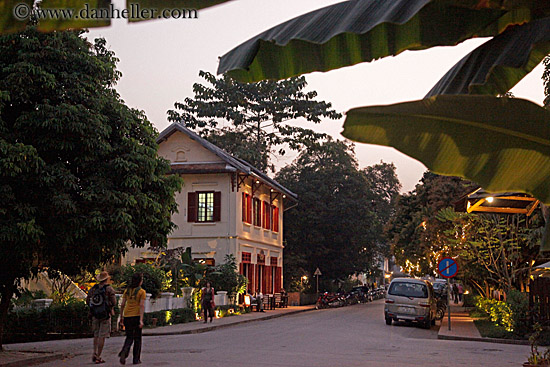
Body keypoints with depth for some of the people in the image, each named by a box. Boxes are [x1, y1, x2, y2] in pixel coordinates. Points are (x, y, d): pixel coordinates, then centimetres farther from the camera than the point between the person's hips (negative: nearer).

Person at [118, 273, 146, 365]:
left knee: (129, 337, 12)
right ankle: (136, 359, 13)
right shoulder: (142, 291, -5)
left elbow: (122, 305, 6)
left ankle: (124, 352, -14)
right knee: (137, 338, 10)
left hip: (127, 316, 4)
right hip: (136, 316, -4)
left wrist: (121, 317, 13)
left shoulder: (127, 290, 8)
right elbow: (142, 306, -13)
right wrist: (141, 320, -16)